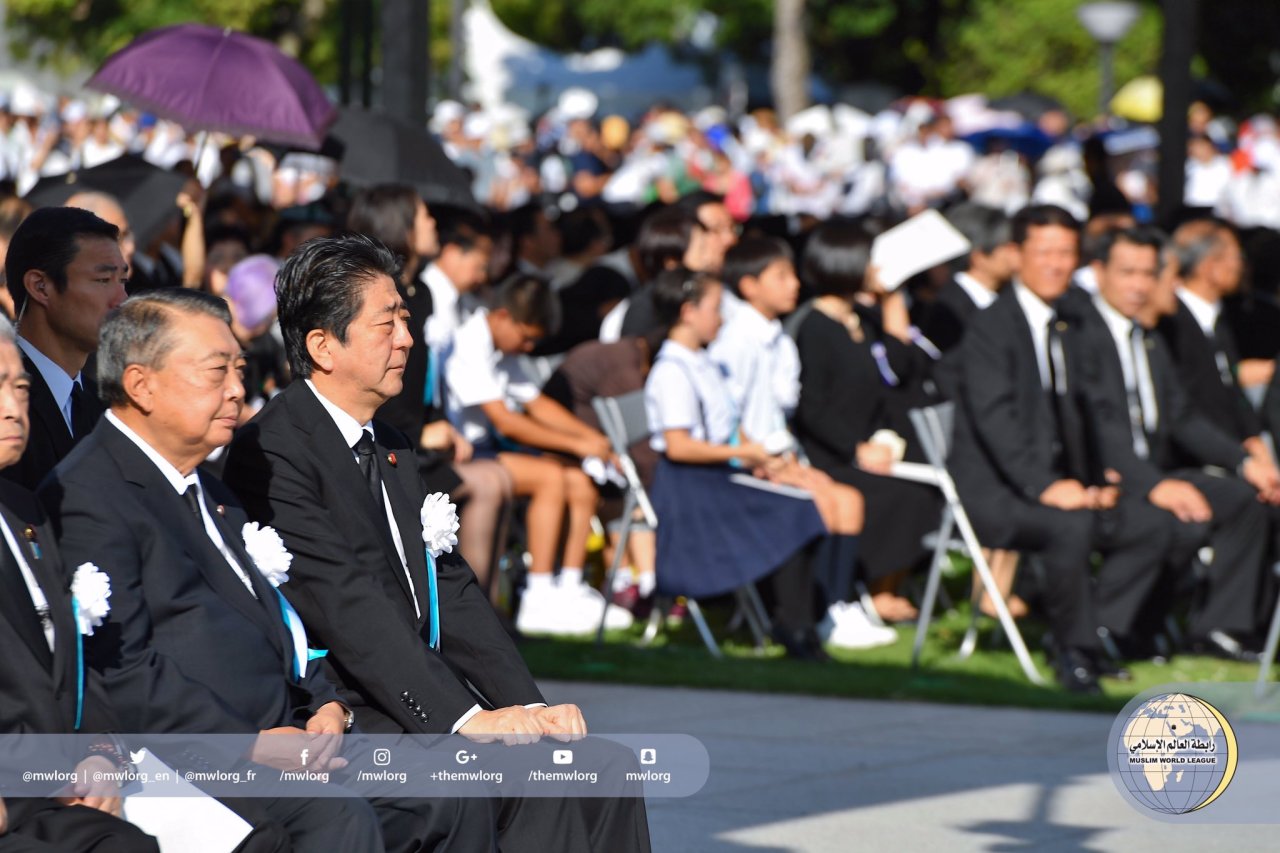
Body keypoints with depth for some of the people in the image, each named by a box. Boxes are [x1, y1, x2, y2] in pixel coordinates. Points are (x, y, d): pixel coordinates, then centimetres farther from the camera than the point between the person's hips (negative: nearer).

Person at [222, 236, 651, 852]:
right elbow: (347, 606, -19)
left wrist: (528, 706, 1)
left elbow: (450, 589, 16)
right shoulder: (274, 450, -11)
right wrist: (465, 718, -25)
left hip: (424, 704, 9)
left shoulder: (390, 447, 19)